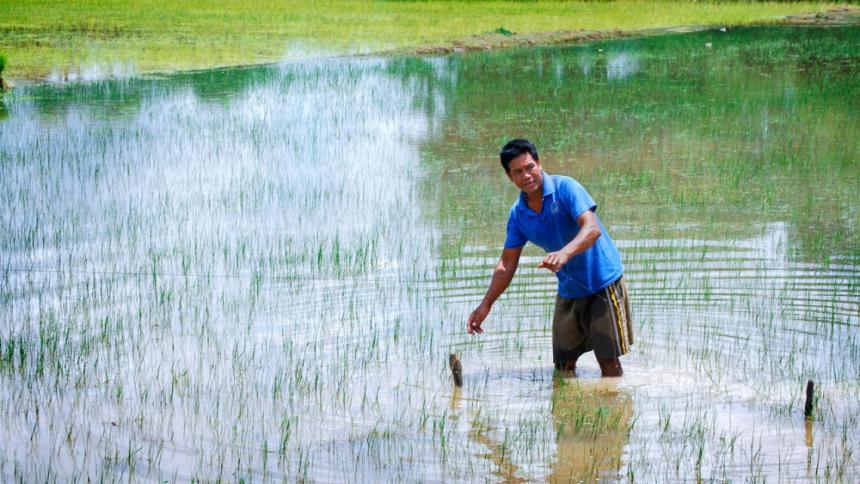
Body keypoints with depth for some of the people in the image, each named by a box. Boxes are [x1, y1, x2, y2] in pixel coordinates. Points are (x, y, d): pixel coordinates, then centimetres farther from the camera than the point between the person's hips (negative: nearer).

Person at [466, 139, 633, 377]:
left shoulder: (565, 188, -18)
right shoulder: (518, 214, 0)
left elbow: (592, 228, -32)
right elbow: (507, 264, 7)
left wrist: (565, 253, -50)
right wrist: (486, 305, 1)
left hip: (602, 283, -6)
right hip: (568, 292, 6)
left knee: (608, 361, -7)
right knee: (563, 365, 9)